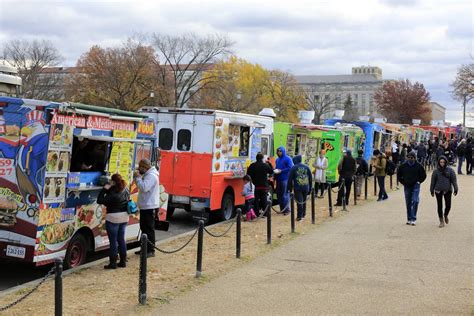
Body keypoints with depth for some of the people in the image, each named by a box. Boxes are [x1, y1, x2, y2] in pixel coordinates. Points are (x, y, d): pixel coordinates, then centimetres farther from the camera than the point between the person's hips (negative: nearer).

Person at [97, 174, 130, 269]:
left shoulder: (113, 194, -22)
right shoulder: (125, 191, 1)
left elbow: (100, 200, -21)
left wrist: (105, 189, -16)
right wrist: (108, 189, 5)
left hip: (113, 219, -7)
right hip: (124, 217, 7)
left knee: (113, 241, 1)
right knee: (121, 239, 15)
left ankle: (113, 263, 6)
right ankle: (123, 261, 20)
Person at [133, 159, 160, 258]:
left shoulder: (151, 176, -17)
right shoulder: (147, 175, 15)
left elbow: (144, 188, -26)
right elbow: (142, 187, 17)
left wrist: (138, 177, -17)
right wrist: (137, 177, 3)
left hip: (149, 207, -11)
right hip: (145, 206, 11)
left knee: (149, 228, -7)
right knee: (144, 227, 17)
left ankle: (151, 251, -3)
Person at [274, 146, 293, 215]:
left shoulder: (288, 159, -6)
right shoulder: (277, 159, 17)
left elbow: (290, 168, -14)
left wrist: (281, 171, -18)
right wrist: (275, 170, 7)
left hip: (285, 179, -8)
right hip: (278, 179, 8)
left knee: (285, 194, -7)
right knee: (279, 194, 9)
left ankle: (287, 209, -2)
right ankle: (282, 209, 17)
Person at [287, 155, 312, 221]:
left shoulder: (294, 168, -2)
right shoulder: (306, 167, 10)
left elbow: (290, 178, -2)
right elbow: (310, 178, 14)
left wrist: (289, 188, 5)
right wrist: (310, 188, 19)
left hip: (298, 187, -4)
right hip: (306, 187, 4)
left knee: (299, 202, -4)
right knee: (304, 201, 18)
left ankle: (299, 216, -6)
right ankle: (303, 214, 28)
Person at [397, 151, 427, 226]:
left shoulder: (418, 166, -4)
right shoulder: (403, 166, 0)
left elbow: (423, 175, 7)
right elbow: (399, 174, 14)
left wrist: (419, 182, -1)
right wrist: (403, 182, 6)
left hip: (415, 186, -3)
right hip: (407, 186, 3)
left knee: (415, 201, -13)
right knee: (408, 203, 9)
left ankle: (413, 219, -10)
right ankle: (409, 219, 18)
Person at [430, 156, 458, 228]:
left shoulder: (450, 170, 0)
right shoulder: (436, 171, 0)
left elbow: (454, 180, 0)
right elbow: (433, 181, 6)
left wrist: (455, 189, -5)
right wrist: (432, 191, 7)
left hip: (447, 190, 0)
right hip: (438, 191, 0)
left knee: (448, 205, -3)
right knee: (440, 206, 3)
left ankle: (446, 216, 29)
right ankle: (441, 221, 14)